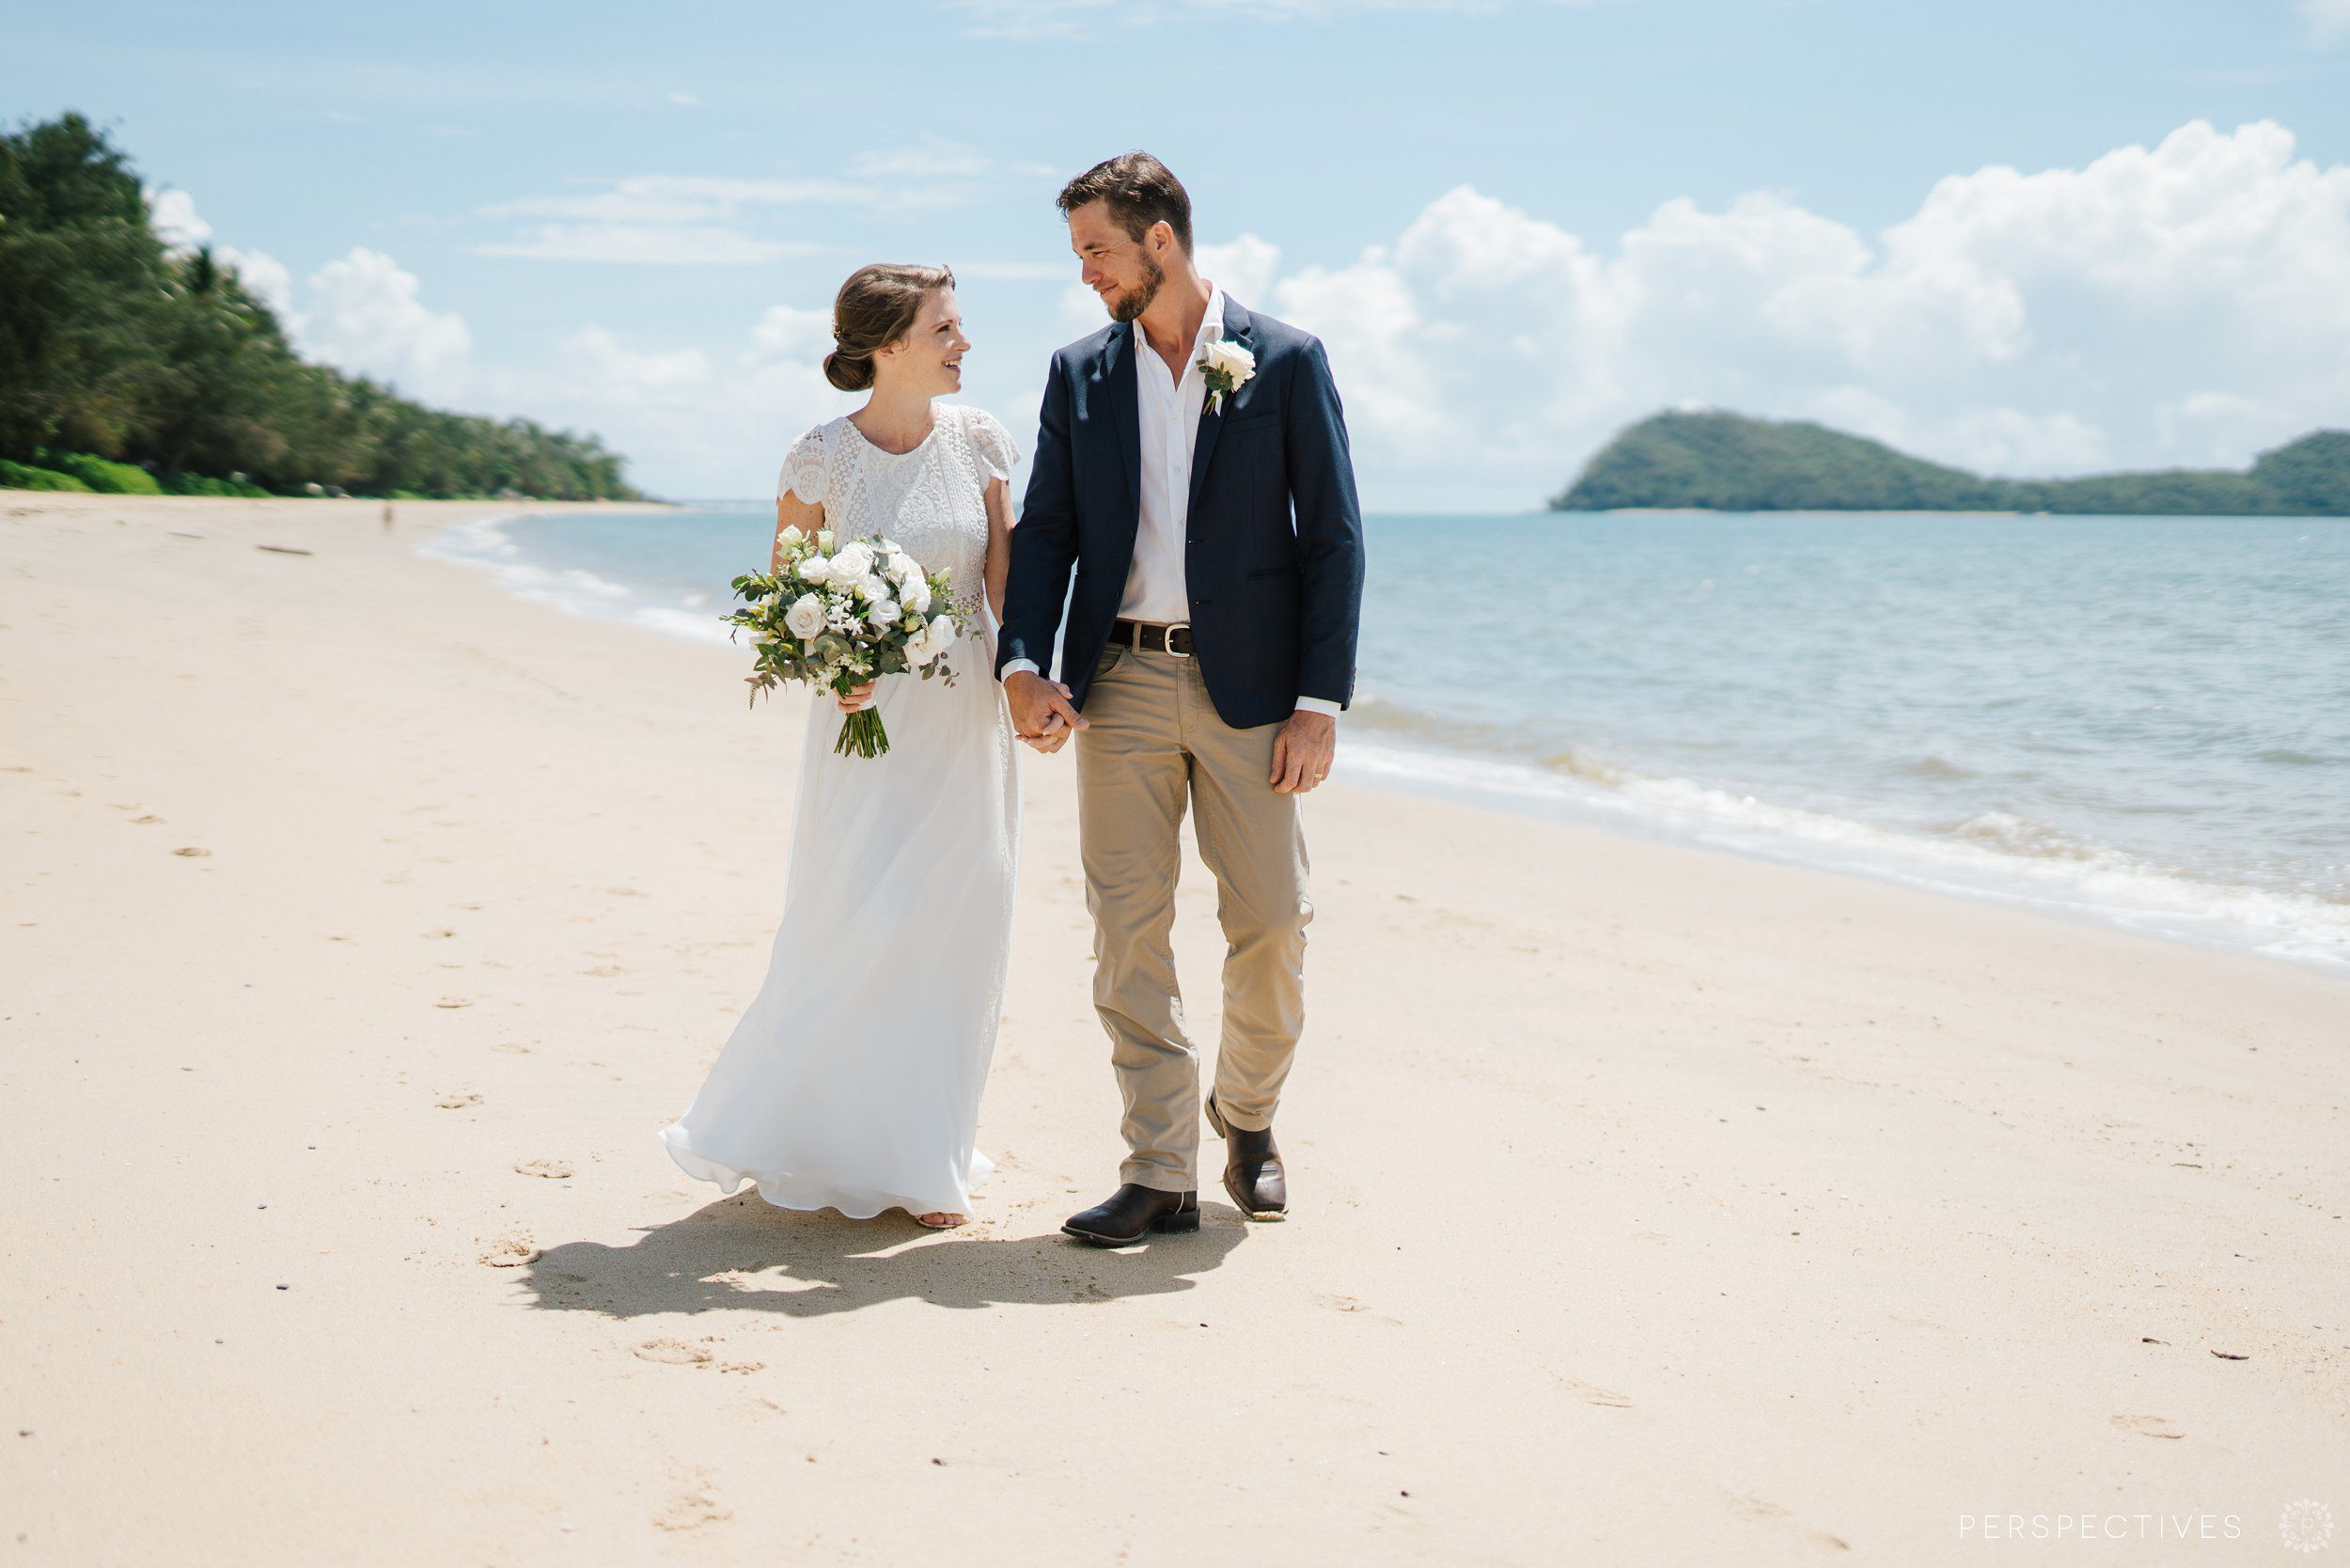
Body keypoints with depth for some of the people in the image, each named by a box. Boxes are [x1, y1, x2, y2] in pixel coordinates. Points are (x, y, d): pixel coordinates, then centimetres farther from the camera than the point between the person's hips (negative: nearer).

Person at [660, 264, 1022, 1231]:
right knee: (860, 926, -7)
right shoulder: (821, 458, -6)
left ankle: (920, 1158, 18)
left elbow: (1004, 578, 3)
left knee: (954, 933, 4)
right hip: (868, 715, -3)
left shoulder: (977, 439, 3)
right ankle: (820, 1141, 14)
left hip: (967, 714, 3)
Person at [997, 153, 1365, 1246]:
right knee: (1128, 930, 0)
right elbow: (1044, 531, 9)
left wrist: (1321, 702, -9)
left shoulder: (1286, 361, -1)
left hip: (1247, 683, -2)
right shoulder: (1079, 374, 9)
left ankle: (1246, 1113, 28)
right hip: (1120, 682, 3)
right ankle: (1160, 1176, 7)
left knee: (1271, 923, 1)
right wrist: (1023, 664, -8)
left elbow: (1333, 537, -3)